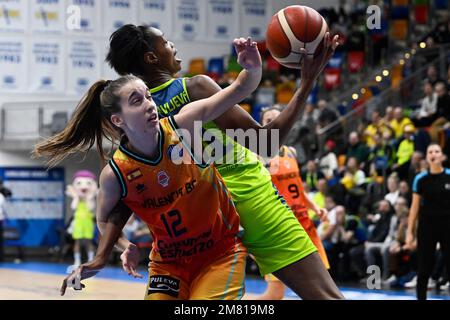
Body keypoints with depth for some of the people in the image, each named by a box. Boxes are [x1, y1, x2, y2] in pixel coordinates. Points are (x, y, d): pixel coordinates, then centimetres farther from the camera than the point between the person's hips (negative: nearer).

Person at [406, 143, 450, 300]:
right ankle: (421, 298, 13)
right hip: (427, 225, 1)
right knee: (424, 269, 4)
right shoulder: (420, 179, 0)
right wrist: (410, 232, 1)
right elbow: (415, 206, 4)